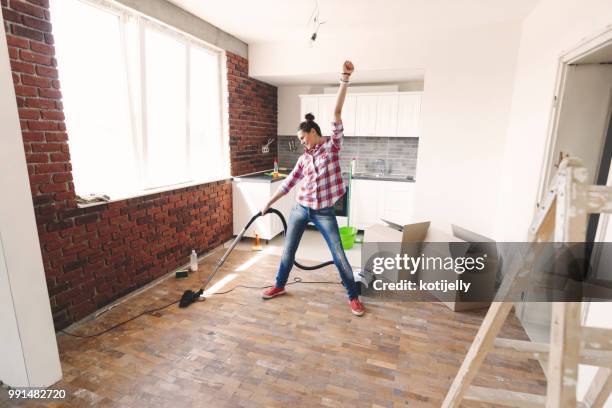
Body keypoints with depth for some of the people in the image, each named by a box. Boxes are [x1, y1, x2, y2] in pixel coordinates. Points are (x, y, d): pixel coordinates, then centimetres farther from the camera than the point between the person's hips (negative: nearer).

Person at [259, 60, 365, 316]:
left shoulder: (332, 145, -4)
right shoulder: (303, 158, 8)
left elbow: (337, 114, -13)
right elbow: (288, 183, 12)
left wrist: (344, 80, -23)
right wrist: (269, 202, 15)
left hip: (324, 212, -4)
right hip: (300, 209, 5)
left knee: (339, 256, 2)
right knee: (288, 250, 14)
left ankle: (353, 297, 21)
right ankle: (279, 286, 37)